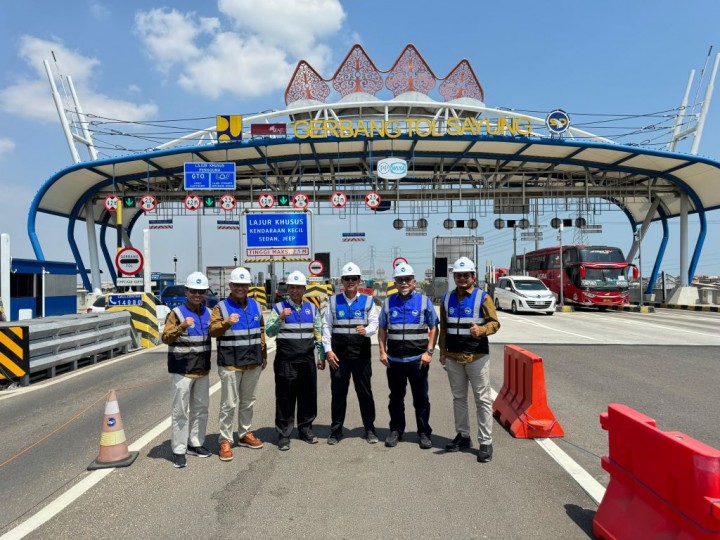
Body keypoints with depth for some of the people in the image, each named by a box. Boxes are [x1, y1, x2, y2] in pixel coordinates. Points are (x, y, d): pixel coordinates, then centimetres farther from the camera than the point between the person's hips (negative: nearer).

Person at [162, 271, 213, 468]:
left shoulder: (208, 312, 8)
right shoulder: (177, 313, -9)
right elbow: (166, 338, -20)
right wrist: (181, 327, -35)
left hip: (203, 369, 6)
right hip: (182, 370, -6)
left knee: (200, 408, 14)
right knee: (181, 411, -2)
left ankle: (196, 443, 28)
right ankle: (179, 450, 8)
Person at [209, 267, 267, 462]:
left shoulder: (256, 306, 10)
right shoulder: (221, 307, -5)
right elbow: (212, 330, -15)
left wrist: (264, 355, 17)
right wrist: (226, 323, -34)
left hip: (253, 363, 5)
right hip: (230, 364, -5)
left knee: (248, 402, 16)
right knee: (229, 404, -2)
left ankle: (245, 434, 30)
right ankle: (225, 441, 9)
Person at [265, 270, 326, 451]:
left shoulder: (312, 308, 11)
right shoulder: (279, 307, 0)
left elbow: (318, 334, 13)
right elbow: (269, 332, -9)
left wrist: (321, 357, 10)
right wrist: (281, 318, -25)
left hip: (307, 360, 4)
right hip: (286, 361, -3)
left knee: (308, 396, 11)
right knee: (285, 398, 1)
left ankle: (305, 429, 26)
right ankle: (283, 434, 11)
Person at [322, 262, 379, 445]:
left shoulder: (367, 301, 4)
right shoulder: (333, 300, 6)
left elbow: (374, 324, -1)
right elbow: (327, 326, 4)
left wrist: (366, 330, -24)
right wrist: (328, 350, -4)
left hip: (361, 353, 0)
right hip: (338, 354, 1)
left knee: (365, 392, 7)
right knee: (338, 392, 8)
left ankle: (370, 429, 20)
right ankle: (336, 430, 20)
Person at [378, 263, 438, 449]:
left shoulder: (424, 301, 0)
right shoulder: (388, 302, 7)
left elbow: (433, 328, 2)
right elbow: (382, 329, 11)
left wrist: (429, 352, -6)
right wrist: (382, 351, 2)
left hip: (418, 359, -2)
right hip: (394, 359, 2)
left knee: (421, 398, 7)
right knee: (395, 398, 12)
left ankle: (424, 433, 19)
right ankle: (395, 431, 25)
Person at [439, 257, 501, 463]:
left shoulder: (483, 297, -4)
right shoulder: (447, 298, 9)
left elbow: (494, 323, -6)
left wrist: (481, 330, -26)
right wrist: (442, 351, 13)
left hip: (477, 356, -4)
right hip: (453, 357, 5)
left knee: (482, 399, 0)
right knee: (458, 398, 14)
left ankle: (486, 442, 8)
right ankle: (463, 436, 27)